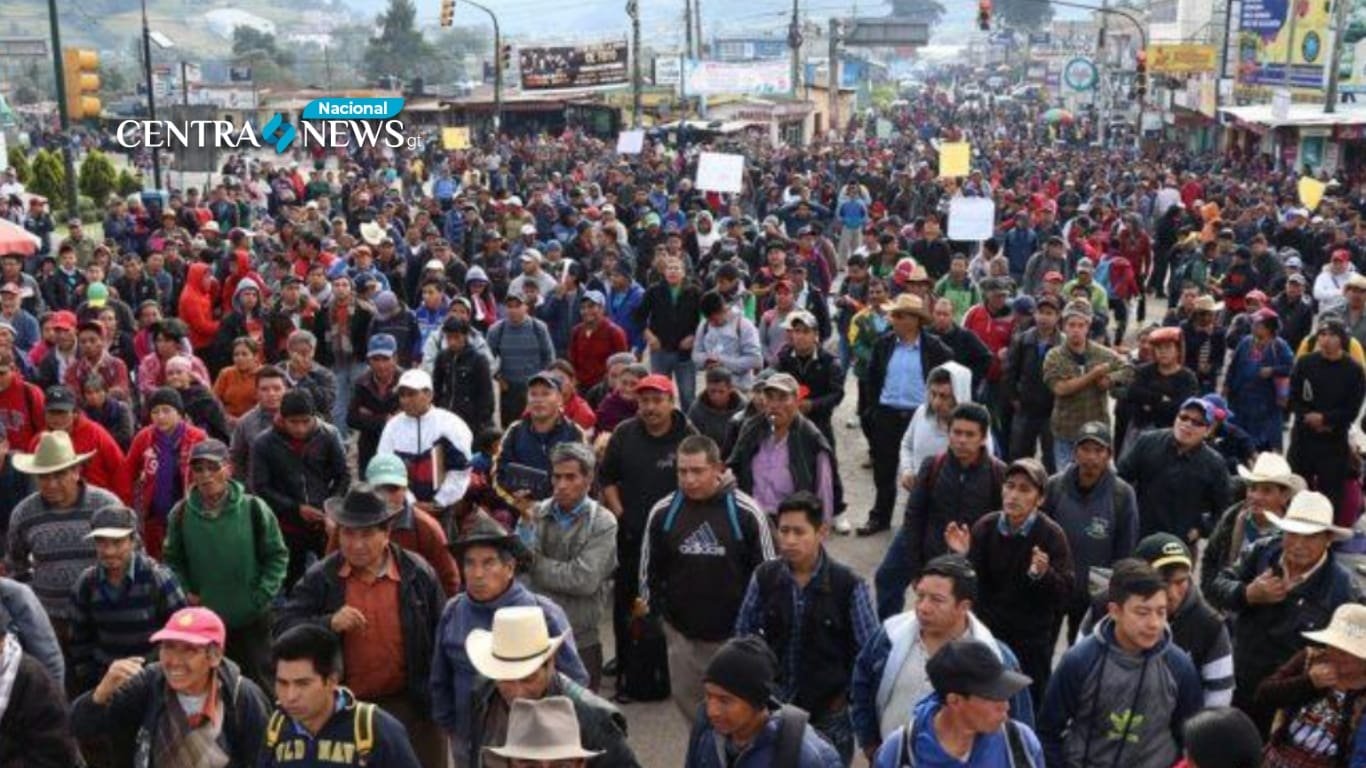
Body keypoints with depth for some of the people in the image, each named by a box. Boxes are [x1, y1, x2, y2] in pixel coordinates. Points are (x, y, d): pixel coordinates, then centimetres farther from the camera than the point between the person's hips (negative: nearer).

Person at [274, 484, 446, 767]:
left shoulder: (418, 573, -5)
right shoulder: (319, 577, -4)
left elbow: (440, 636, 3)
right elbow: (283, 628, -7)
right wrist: (328, 623, -24)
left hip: (408, 705, 0)